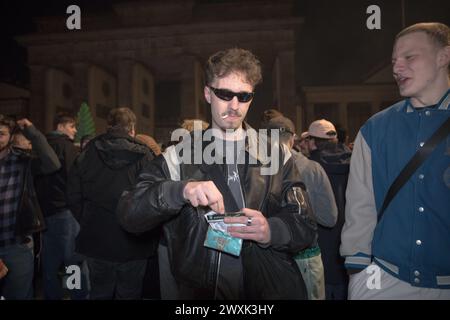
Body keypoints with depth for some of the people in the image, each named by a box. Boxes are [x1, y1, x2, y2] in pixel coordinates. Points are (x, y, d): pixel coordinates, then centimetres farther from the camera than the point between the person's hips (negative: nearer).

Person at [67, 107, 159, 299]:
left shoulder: (86, 155, -1)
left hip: (96, 242, 3)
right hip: (133, 245, -2)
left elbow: (74, 197, 1)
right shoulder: (143, 155, -12)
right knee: (129, 293, 14)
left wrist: (88, 223, 14)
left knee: (100, 293, 21)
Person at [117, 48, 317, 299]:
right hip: (201, 290, 0)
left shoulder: (276, 156, -2)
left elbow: (306, 228, -3)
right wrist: (180, 191, -31)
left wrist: (272, 230, -23)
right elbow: (129, 216, -14)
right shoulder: (178, 157, -5)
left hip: (272, 288, 1)